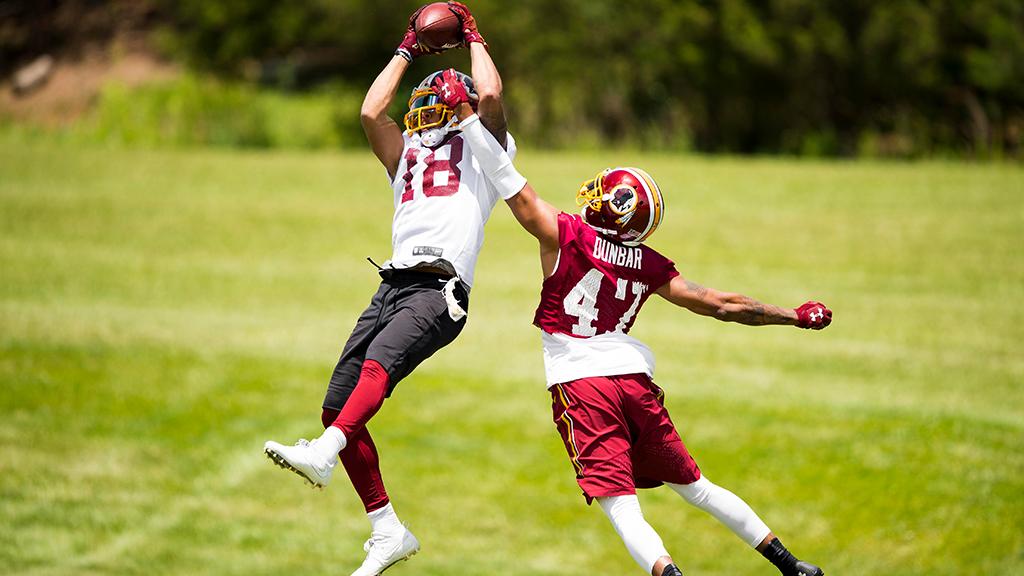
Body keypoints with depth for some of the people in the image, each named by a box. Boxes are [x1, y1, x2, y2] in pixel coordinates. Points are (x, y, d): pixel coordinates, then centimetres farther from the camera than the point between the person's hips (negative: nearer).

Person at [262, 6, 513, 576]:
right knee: (337, 405, -2)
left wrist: (473, 36, 12)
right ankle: (388, 530, 3)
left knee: (379, 363, -34)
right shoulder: (408, 156, 30)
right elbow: (372, 111, 19)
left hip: (439, 290, -7)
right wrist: (409, 50, 27)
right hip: (394, 286, 7)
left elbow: (490, 96, -3)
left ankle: (322, 454, -56)